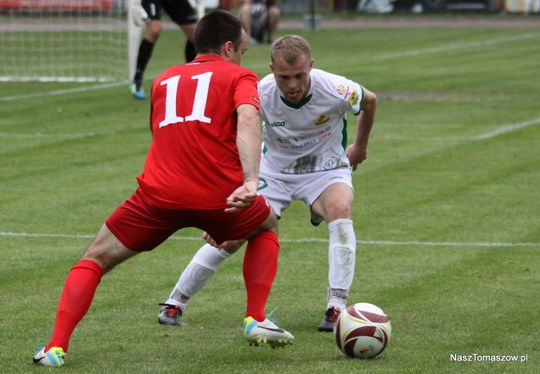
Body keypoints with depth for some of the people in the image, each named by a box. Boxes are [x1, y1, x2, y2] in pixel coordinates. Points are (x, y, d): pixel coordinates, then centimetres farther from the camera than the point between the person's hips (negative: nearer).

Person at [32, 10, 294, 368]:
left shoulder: (163, 80, 25)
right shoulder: (239, 77, 10)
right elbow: (247, 117, -12)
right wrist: (251, 181, -24)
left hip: (159, 194, 2)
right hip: (219, 195, -2)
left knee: (95, 259, 15)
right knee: (267, 226, 31)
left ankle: (56, 347, -2)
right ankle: (256, 320, 19)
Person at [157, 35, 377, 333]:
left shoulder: (335, 90, -28)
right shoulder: (260, 94, -28)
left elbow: (370, 101, -4)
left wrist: (360, 147, 11)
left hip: (326, 168, -1)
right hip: (274, 170, 1)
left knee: (340, 210, -32)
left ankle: (337, 308, -26)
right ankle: (175, 303, 11)